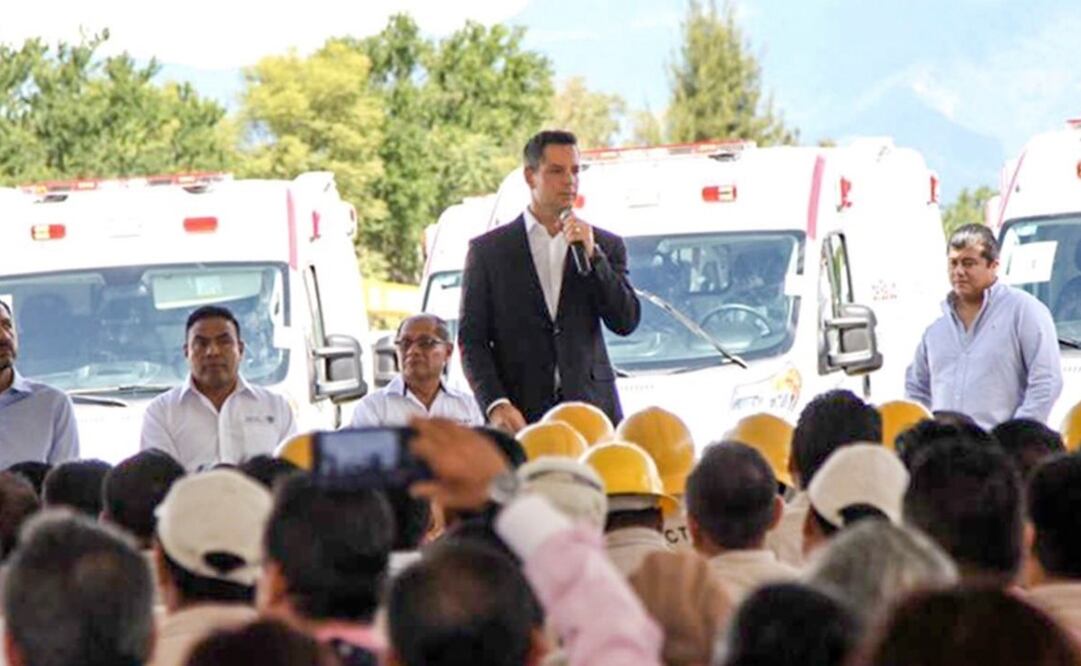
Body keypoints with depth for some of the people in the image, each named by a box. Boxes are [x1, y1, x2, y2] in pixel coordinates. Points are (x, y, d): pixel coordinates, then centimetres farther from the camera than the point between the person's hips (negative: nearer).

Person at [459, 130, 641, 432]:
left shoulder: (605, 246, 14)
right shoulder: (488, 250, 8)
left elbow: (627, 323, 4)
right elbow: (472, 339, 5)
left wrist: (592, 255, -5)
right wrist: (495, 404, -9)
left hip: (591, 412, 2)